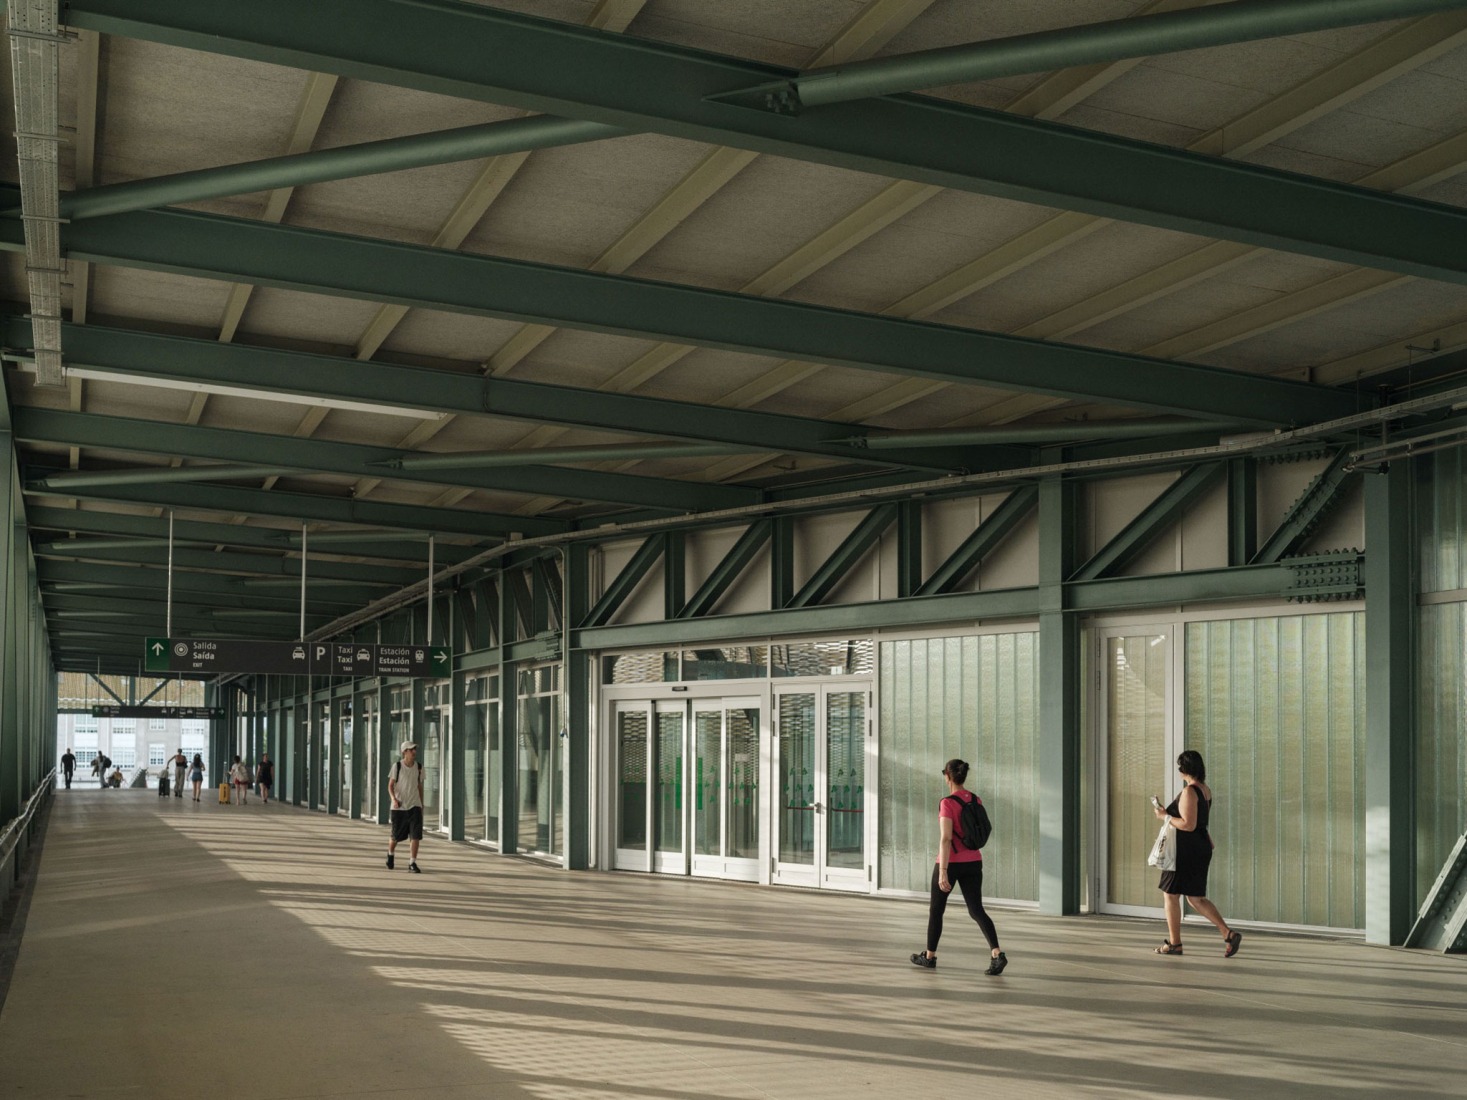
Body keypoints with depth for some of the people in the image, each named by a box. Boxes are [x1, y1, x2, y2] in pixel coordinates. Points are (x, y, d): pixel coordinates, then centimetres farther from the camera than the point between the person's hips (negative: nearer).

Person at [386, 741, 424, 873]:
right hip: (399, 807, -2)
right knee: (395, 836, 8)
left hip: (414, 806, 2)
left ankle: (412, 863, -4)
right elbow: (390, 785, -5)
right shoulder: (397, 766, -5)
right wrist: (394, 799, -22)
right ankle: (390, 854, 39)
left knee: (416, 835, -11)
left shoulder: (418, 767, 4)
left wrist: (422, 805, 15)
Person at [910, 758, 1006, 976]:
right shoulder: (976, 801, 3)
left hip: (950, 863, -5)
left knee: (936, 909, 14)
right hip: (973, 862, 5)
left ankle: (929, 956, 27)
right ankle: (997, 953, -17)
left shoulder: (947, 803, -17)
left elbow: (946, 839, -24)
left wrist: (943, 872, -26)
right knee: (977, 910, 3)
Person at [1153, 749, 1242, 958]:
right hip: (1202, 846, 9)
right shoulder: (1206, 790, 11)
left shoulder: (1189, 792, -18)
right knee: (1195, 898, 13)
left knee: (1170, 894, 5)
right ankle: (1228, 934, 2)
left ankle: (1174, 943, 10)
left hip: (1187, 848, -9)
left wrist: (1165, 817, -12)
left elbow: (1188, 825, -23)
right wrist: (1167, 813, 24)